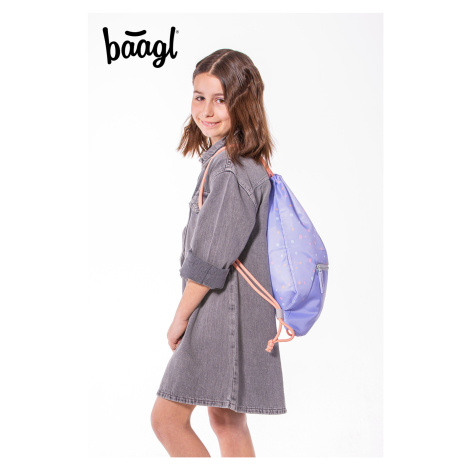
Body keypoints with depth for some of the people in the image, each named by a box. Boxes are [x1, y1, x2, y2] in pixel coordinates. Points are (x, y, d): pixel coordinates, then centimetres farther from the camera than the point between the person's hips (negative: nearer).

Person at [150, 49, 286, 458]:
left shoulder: (233, 171, -20)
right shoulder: (222, 159, 12)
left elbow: (212, 260, -21)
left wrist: (181, 317, -10)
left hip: (223, 312, -10)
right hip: (223, 311, 10)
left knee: (167, 419, -2)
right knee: (227, 420, 18)